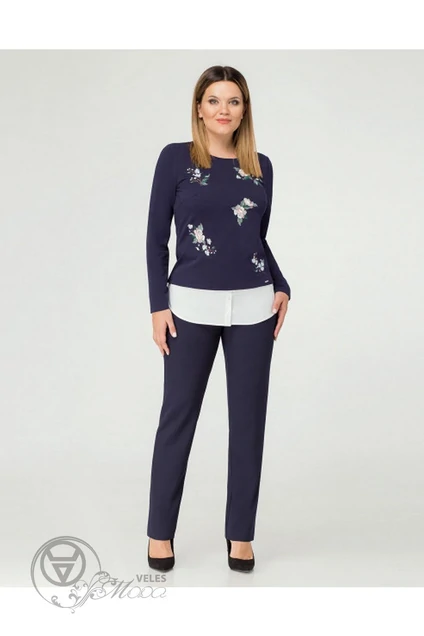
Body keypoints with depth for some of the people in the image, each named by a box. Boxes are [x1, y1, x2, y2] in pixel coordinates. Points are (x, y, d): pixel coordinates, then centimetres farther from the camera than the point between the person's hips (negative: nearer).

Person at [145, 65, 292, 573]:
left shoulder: (261, 166, 9)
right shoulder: (176, 157, -1)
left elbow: (259, 239, 14)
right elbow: (156, 236, -2)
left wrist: (281, 287, -1)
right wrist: (158, 304, -8)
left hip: (252, 306, 3)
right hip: (192, 305, -3)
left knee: (248, 417, 6)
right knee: (178, 414, 5)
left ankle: (240, 533, 20)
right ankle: (160, 531, 20)